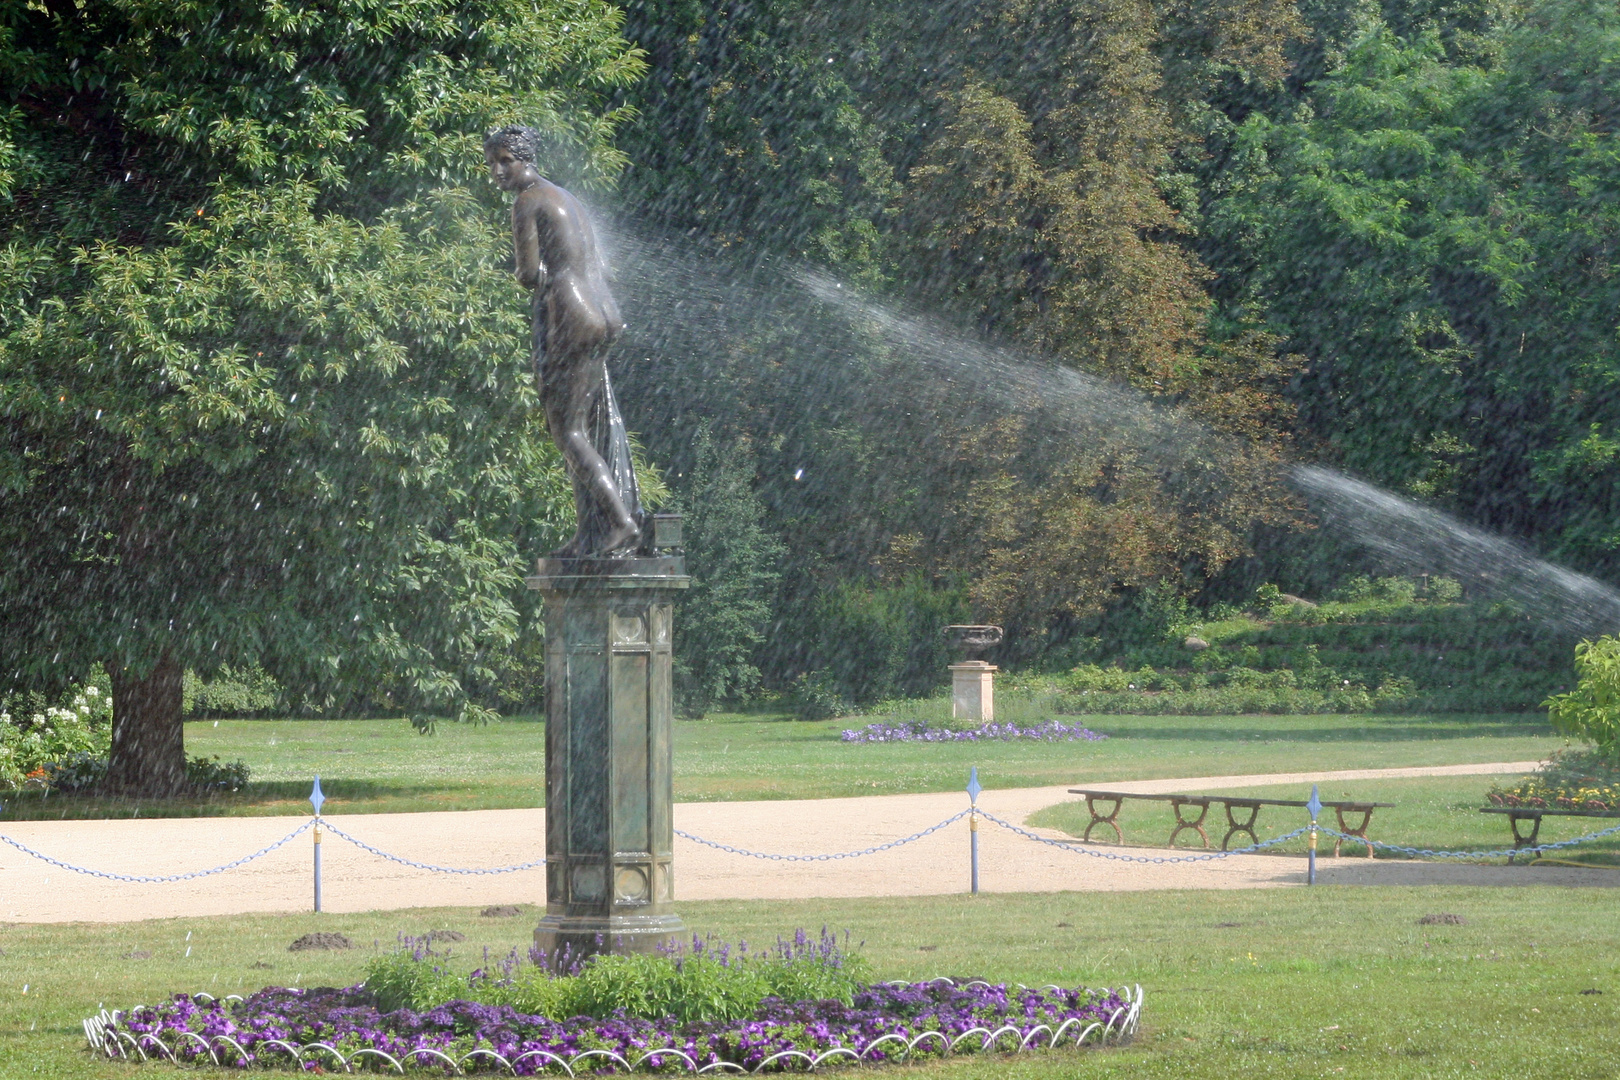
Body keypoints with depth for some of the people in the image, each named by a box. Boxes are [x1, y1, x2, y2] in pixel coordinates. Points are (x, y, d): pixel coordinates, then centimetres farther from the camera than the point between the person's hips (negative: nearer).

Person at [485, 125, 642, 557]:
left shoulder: (527, 202, -8)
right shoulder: (566, 199, 20)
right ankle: (589, 535, 12)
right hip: (599, 314, 9)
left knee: (568, 430, -8)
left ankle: (623, 520, -19)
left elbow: (529, 274, -14)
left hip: (566, 316, -9)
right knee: (588, 429, 11)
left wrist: (524, 275, 7)